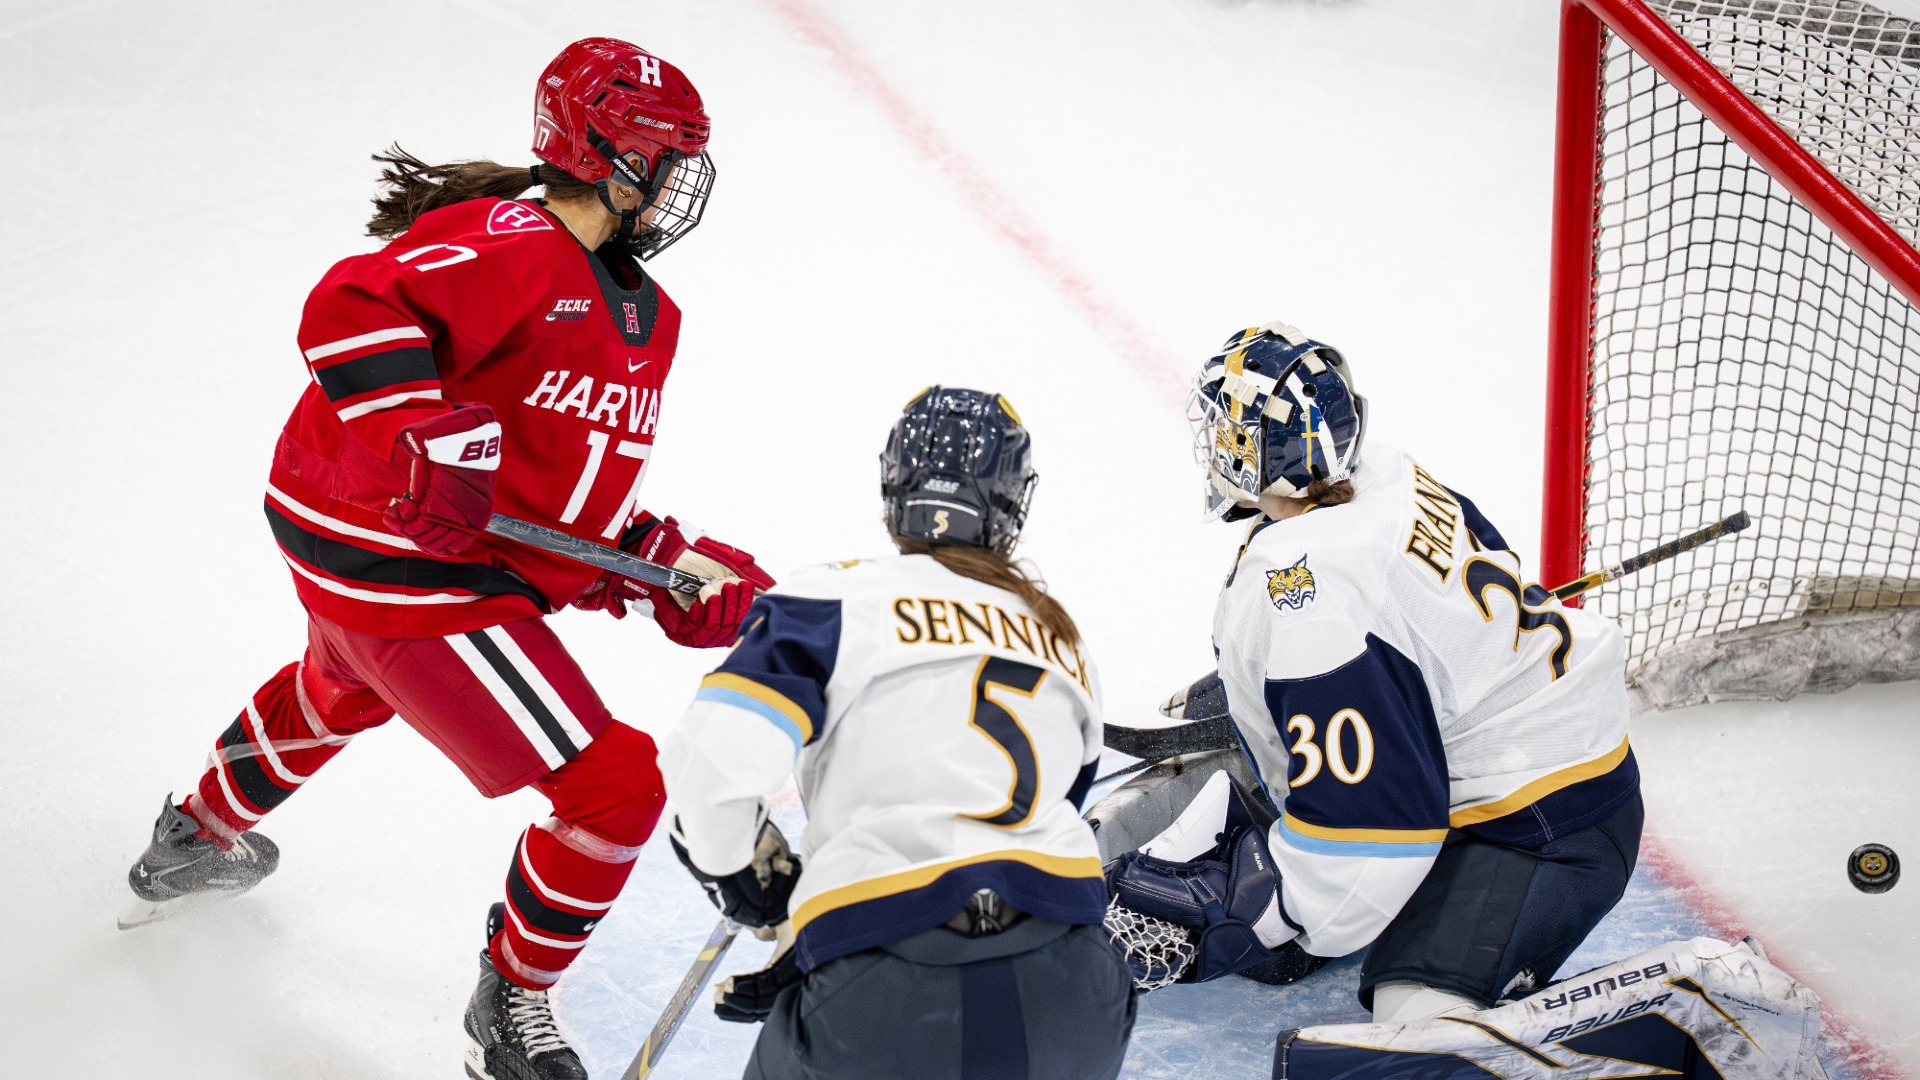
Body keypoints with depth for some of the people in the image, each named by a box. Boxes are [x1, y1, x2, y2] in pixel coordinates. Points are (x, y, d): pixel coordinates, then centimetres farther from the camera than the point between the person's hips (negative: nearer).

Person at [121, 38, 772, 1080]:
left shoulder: (645, 319, 10)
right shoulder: (511, 243, -20)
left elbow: (579, 500, 14)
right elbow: (350, 309, -31)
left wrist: (671, 565, 1)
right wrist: (421, 437, -40)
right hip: (408, 580, -11)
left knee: (345, 691, 41)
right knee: (615, 787, -9)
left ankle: (202, 835, 68)